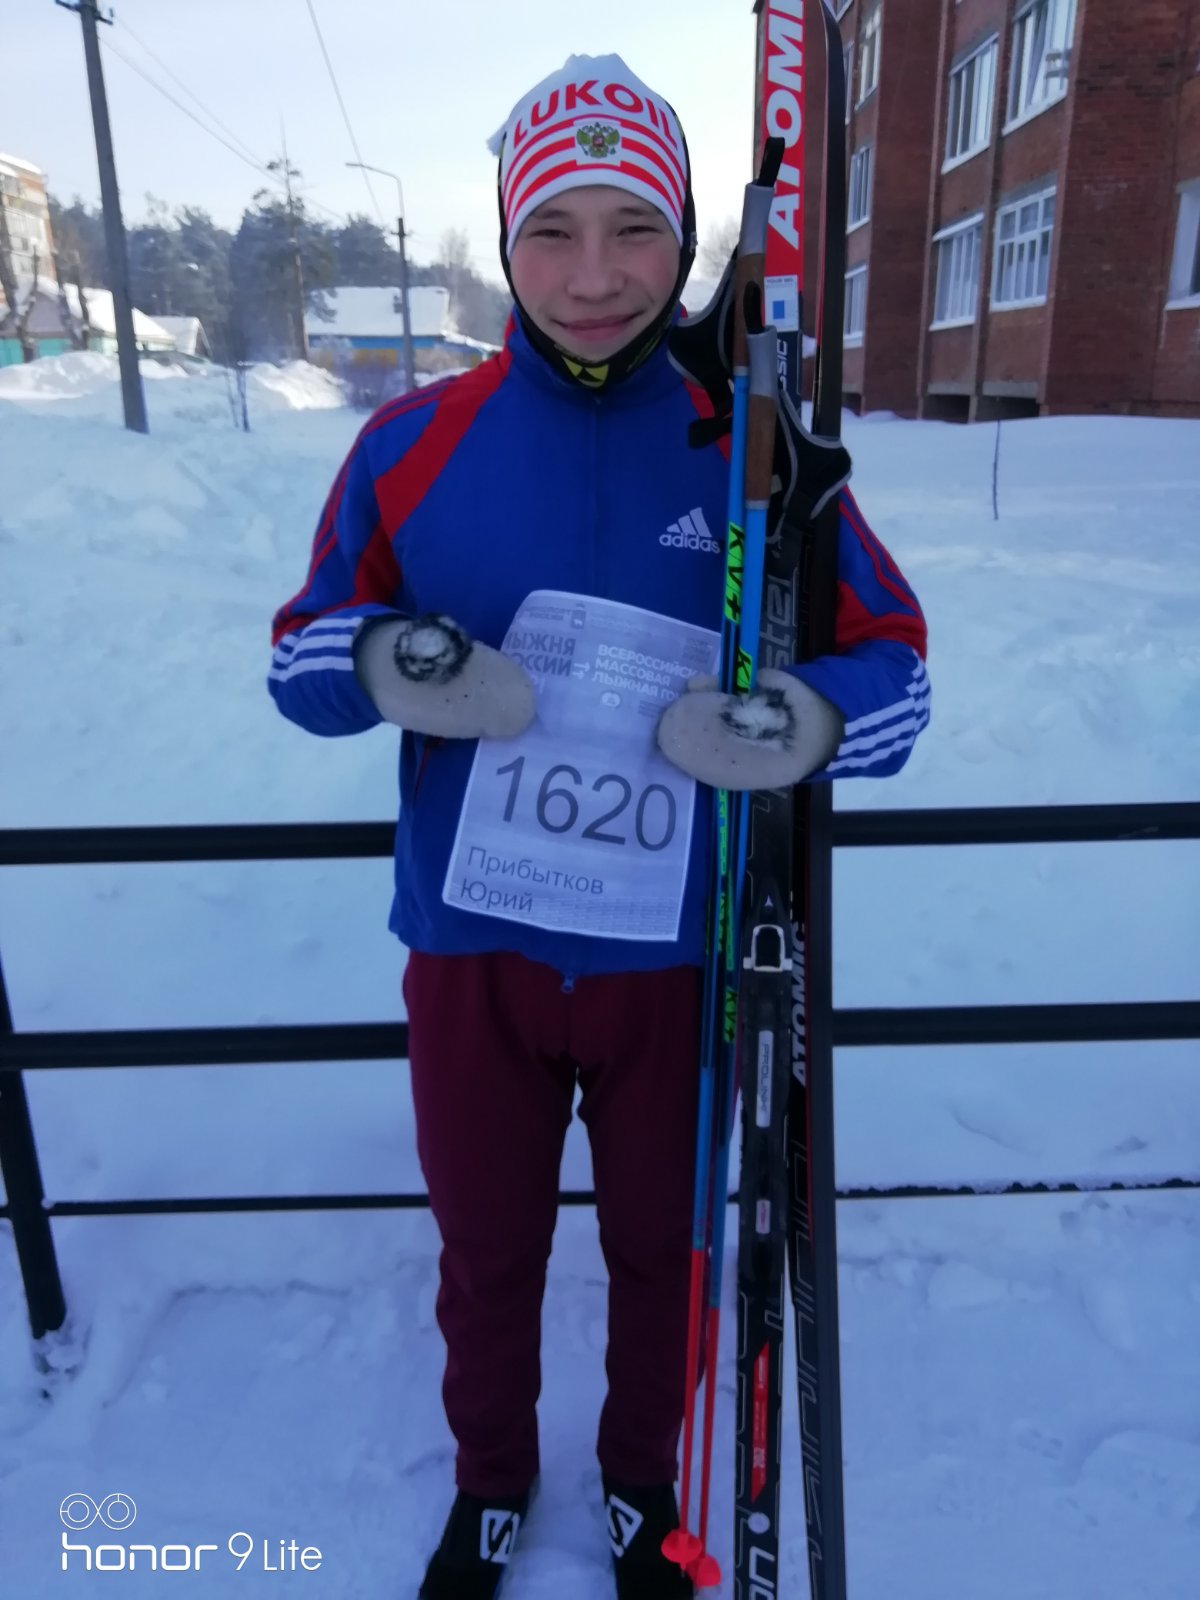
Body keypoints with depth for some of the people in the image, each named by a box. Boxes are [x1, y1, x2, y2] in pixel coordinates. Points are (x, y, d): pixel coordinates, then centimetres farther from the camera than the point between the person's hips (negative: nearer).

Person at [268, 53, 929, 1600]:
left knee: (663, 1254, 21)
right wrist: (381, 662, -22)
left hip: (677, 962, 0)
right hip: (471, 954, 1)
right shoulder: (416, 442, -5)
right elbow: (300, 650, 2)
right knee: (486, 1255, 21)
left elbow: (894, 658, 1)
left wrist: (808, 718, -22)